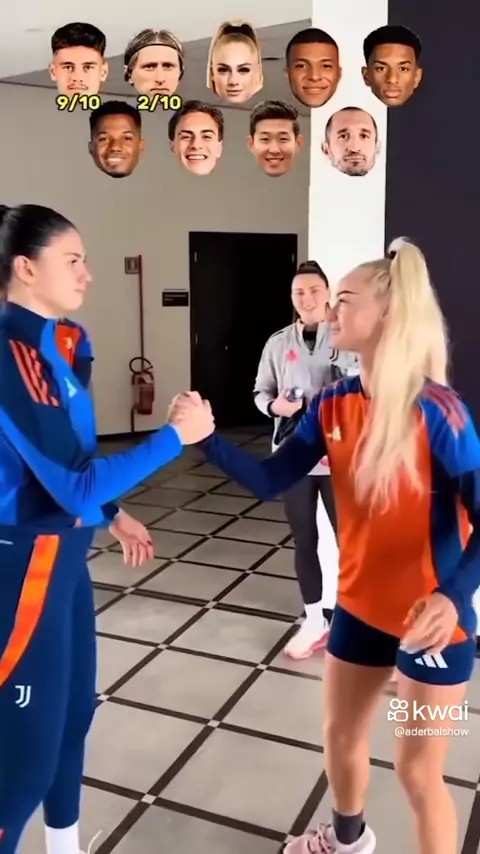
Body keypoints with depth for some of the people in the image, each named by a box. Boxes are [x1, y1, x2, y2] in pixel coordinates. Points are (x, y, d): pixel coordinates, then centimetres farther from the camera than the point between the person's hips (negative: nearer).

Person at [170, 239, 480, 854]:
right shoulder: (333, 405, -5)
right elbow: (270, 481, -5)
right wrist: (205, 436, -17)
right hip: (359, 606, 7)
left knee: (417, 770, 8)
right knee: (340, 734, 24)